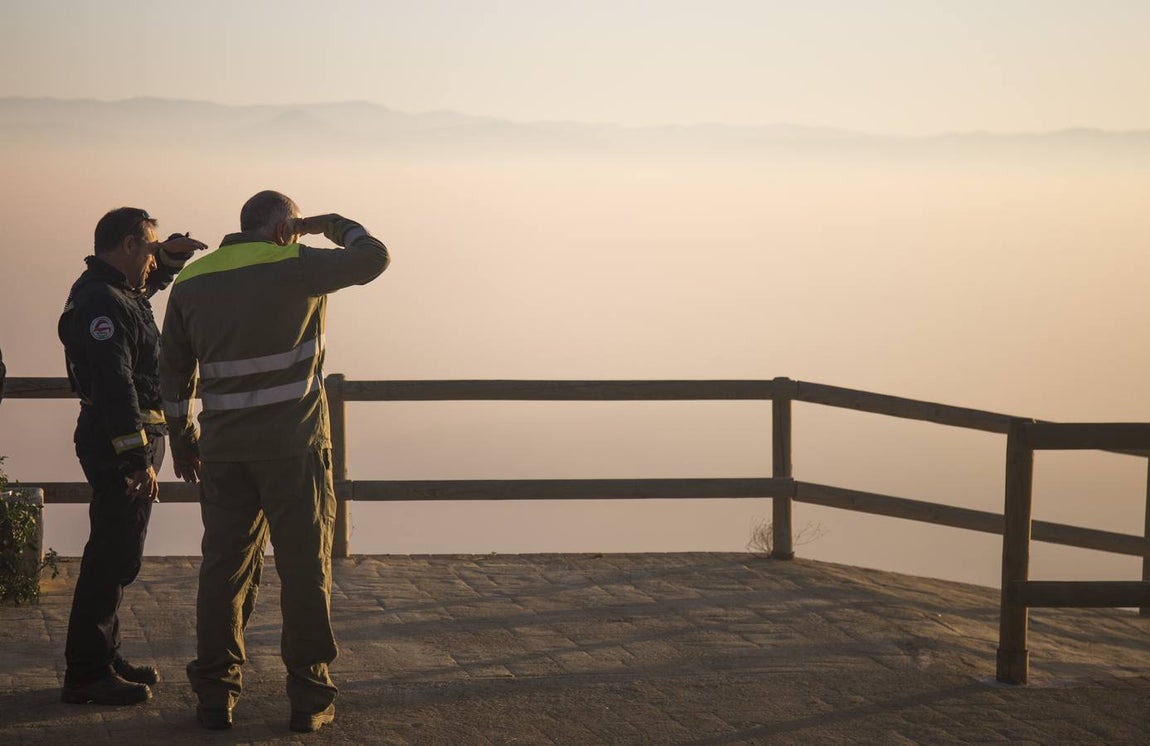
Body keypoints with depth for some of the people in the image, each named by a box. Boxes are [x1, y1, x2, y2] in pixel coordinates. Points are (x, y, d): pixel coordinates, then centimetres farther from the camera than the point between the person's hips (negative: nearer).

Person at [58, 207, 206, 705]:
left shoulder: (117, 291, 14)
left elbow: (155, 276, 38)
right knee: (114, 557, -9)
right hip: (118, 443, -11)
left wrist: (173, 251, 16)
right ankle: (86, 674, -7)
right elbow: (115, 385, -25)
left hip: (123, 440, 11)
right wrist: (138, 458, -27)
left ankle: (103, 659, 25)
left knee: (114, 555, 16)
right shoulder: (101, 302, -18)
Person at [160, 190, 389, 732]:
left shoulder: (191, 281, 9)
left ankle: (215, 697, 10)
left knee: (224, 570, 9)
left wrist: (182, 437, 23)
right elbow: (374, 257, -1)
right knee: (305, 571, 3)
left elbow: (173, 372, 13)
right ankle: (309, 700, 6)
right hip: (294, 446, -4)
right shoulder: (294, 266, -7)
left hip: (224, 449, 4)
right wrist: (333, 226, 16)